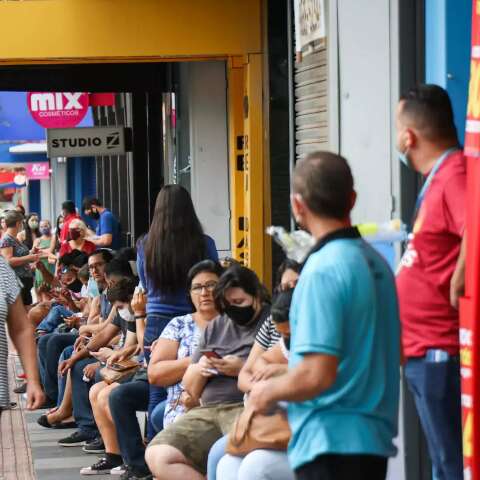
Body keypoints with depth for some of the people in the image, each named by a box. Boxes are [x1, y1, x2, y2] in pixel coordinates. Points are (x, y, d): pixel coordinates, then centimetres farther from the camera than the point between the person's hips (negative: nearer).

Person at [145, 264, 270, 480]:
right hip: (207, 411, 7)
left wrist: (243, 368, -12)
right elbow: (190, 388, 27)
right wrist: (198, 370, 5)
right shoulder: (215, 327, 25)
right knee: (158, 456, -17)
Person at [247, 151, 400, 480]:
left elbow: (317, 374, -23)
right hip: (375, 437, 9)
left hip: (331, 443, -9)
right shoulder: (376, 262, 10)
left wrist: (269, 392, -3)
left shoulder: (323, 270, -16)